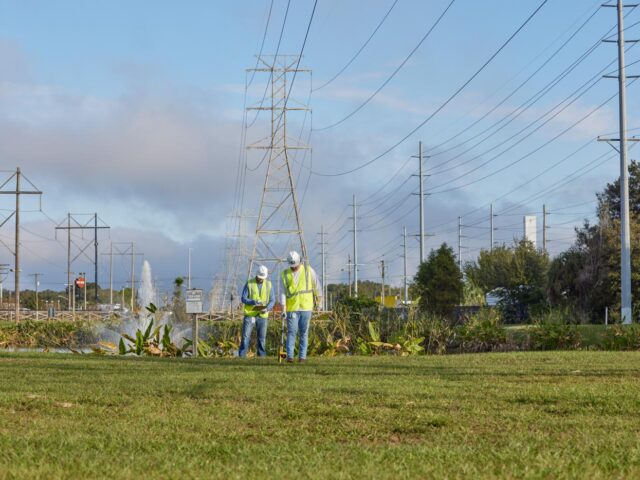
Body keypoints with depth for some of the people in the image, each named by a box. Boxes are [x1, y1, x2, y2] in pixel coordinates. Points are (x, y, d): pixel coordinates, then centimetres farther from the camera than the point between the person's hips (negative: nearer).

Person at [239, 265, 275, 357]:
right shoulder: (249, 284, -4)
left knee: (262, 338, 2)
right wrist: (254, 302, -26)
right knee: (246, 336, -7)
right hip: (249, 314, -2)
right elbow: (244, 299, -8)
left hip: (262, 315, 2)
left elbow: (272, 301, 0)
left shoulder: (268, 285, 2)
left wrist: (267, 309, -20)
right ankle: (241, 357, -4)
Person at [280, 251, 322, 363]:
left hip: (306, 307, 0)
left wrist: (319, 299, 18)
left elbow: (317, 285, 11)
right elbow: (283, 292, -1)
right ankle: (289, 355, -9)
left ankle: (302, 356, 5)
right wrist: (283, 308, -9)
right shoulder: (285, 274, 2)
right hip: (292, 308, 0)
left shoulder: (308, 270, 1)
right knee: (291, 332, -7)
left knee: (304, 333, 2)